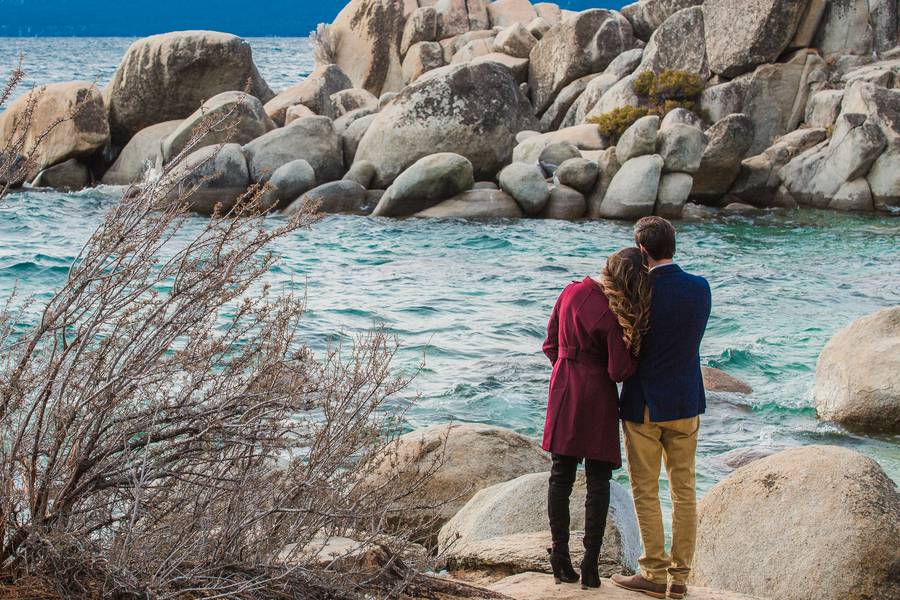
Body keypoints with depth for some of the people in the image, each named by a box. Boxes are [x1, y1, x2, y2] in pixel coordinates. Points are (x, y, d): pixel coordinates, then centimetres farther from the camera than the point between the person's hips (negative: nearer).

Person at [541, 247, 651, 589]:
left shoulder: (571, 292, -1)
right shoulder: (615, 317, -19)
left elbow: (551, 344, 9)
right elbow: (620, 371, -14)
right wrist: (638, 350, 1)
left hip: (563, 391, 5)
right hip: (597, 396, -5)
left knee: (561, 474, 12)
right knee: (598, 480, 5)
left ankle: (560, 558, 14)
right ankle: (590, 564, 3)